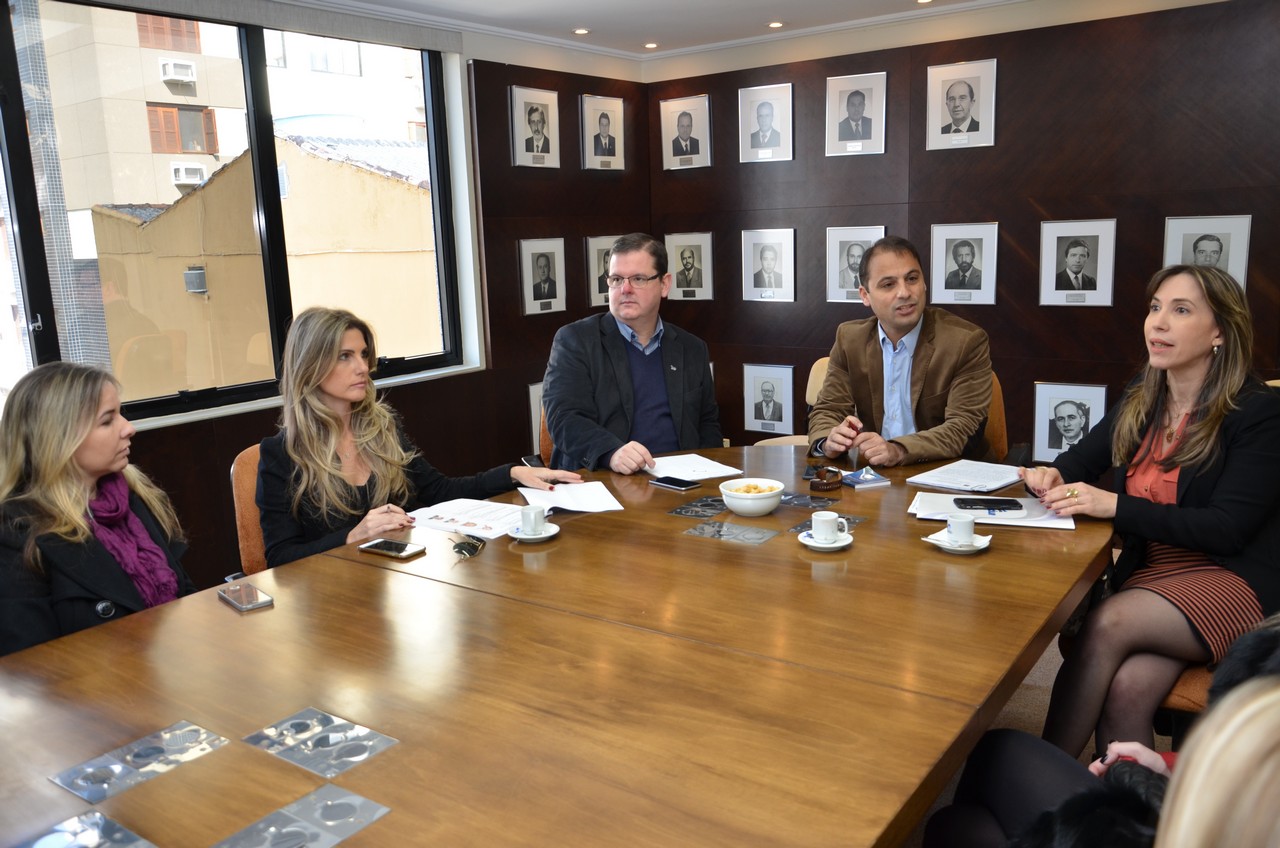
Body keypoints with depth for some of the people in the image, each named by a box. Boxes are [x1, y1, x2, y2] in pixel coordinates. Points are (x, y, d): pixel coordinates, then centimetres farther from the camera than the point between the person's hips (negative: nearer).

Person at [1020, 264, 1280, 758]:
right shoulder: (1140, 401, 8)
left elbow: (1228, 528, -16)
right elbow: (1082, 460, 19)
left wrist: (1115, 506, -23)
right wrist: (1052, 475, -6)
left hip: (1235, 582, -4)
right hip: (1148, 569, 5)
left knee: (1108, 624, -31)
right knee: (1125, 692, -28)